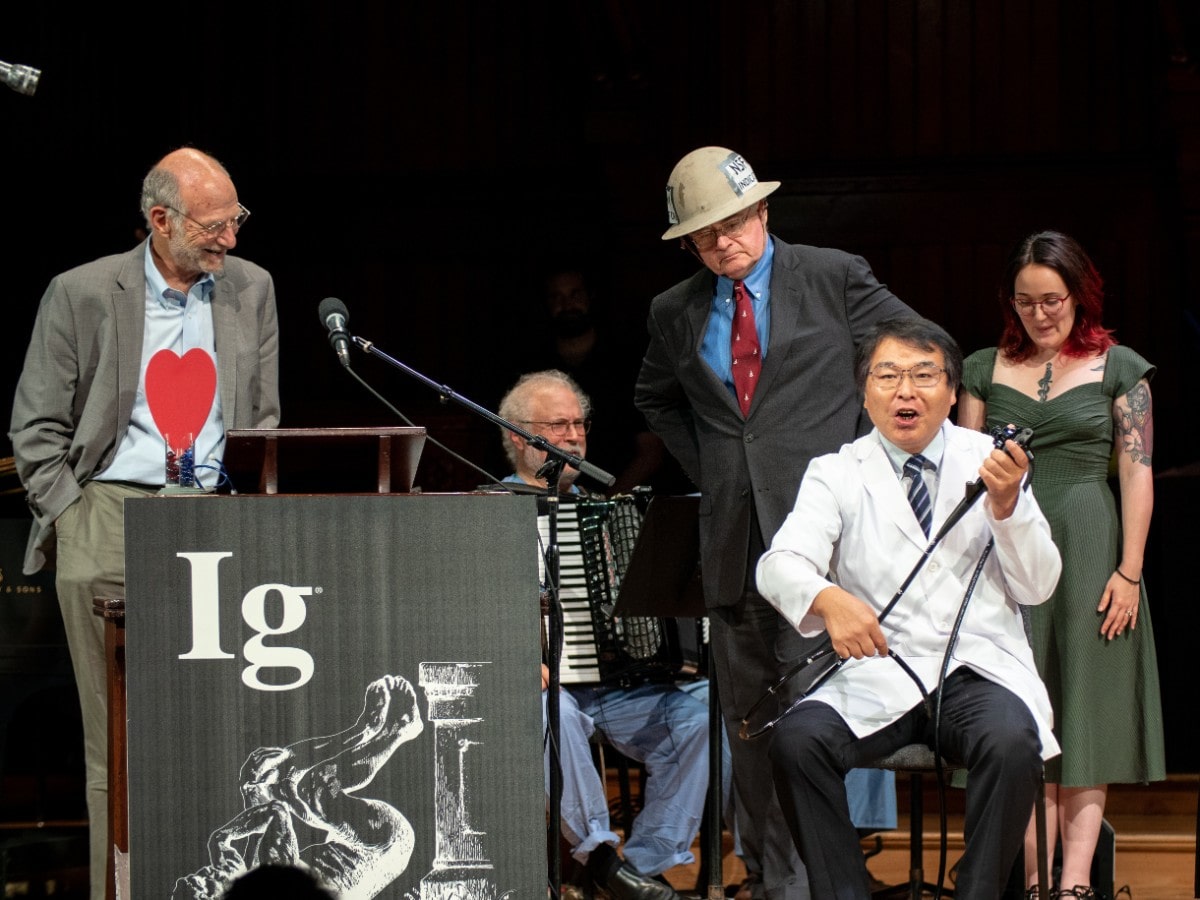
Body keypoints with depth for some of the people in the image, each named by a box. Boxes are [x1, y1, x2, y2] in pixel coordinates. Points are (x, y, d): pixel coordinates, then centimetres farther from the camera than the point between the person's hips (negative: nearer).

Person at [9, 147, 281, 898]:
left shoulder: (252, 290, 11)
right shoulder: (83, 294, 0)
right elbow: (36, 430, 4)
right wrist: (72, 518, -4)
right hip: (112, 520, -2)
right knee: (119, 737, -2)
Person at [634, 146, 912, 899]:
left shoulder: (834, 279, 1)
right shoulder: (675, 313, 11)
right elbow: (656, 400, 29)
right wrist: (706, 467, 14)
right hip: (734, 542, 5)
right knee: (748, 719, 8)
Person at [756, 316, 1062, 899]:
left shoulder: (992, 461, 10)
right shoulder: (836, 473, 8)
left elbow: (1037, 588, 5)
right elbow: (779, 565, -8)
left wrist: (1006, 504, -13)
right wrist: (828, 599, -31)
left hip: (979, 670, 0)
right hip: (877, 675, 1)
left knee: (1011, 743, -33)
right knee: (796, 740, -28)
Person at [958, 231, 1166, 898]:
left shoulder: (1119, 368, 5)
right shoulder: (986, 370, 11)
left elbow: (1137, 473, 1)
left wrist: (1129, 571, -6)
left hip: (1088, 546, -2)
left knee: (1085, 714, -2)